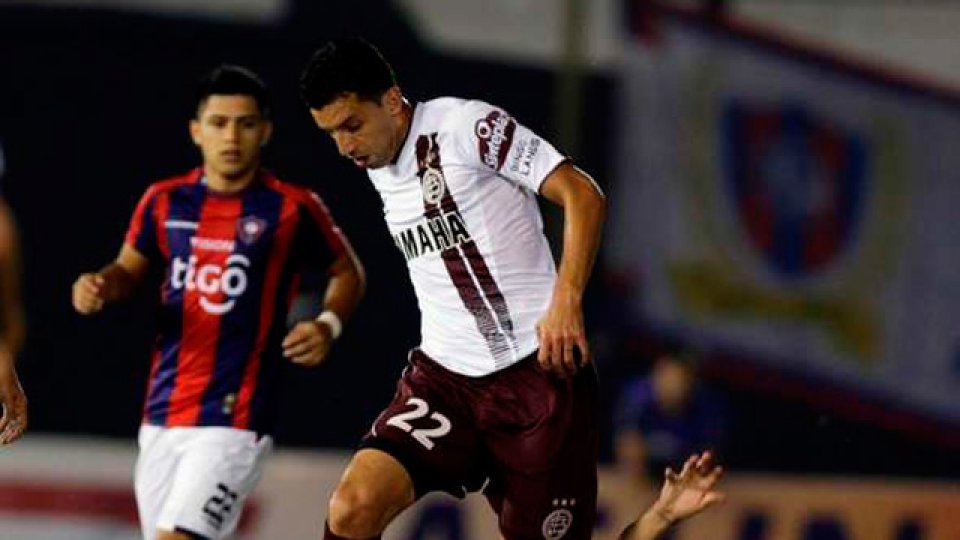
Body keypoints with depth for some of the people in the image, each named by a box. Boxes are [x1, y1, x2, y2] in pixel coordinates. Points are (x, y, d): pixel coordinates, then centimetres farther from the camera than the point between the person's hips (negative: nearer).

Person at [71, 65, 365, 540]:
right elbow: (130, 269, 21)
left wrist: (329, 324, -9)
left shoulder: (292, 209, -4)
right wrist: (101, 286, -1)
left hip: (234, 419, -5)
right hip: (162, 415, 5)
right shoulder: (165, 201, 7)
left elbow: (348, 273, 11)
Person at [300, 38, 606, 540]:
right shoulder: (378, 167, 14)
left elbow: (583, 195, -12)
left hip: (537, 367, -5)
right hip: (445, 374, 5)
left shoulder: (466, 125, -8)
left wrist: (565, 300, -22)